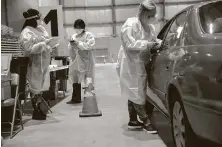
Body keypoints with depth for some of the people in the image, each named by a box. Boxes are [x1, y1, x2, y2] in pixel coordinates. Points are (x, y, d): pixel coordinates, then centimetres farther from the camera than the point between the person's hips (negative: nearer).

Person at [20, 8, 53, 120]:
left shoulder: (39, 29, 11)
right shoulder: (27, 32, -15)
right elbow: (29, 49, -23)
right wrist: (43, 44, -22)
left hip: (43, 63, 9)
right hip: (34, 64, -9)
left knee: (39, 87, 16)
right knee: (35, 88, 0)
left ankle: (39, 110, 27)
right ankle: (36, 112, 11)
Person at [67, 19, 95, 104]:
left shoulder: (88, 35, 1)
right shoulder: (74, 36, 16)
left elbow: (88, 45, -13)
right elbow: (70, 49, 14)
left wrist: (78, 43, -15)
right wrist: (71, 45, -7)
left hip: (86, 60, -5)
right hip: (76, 59, 5)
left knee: (88, 78, -7)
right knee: (75, 77, 4)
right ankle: (76, 98, 10)